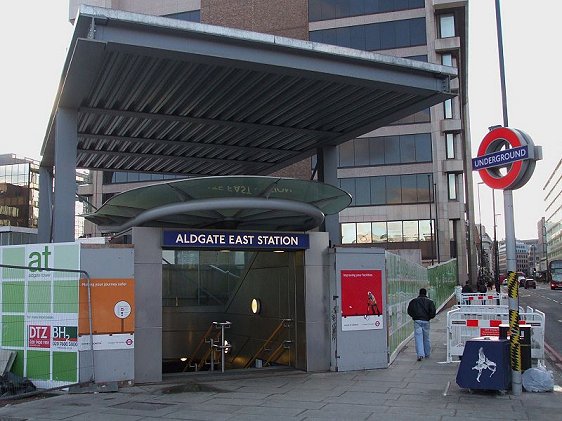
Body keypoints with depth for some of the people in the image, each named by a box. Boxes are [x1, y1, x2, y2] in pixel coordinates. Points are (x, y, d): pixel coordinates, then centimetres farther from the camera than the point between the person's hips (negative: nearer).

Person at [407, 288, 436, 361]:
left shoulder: (413, 301, 6)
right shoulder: (429, 302, 5)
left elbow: (409, 311, 4)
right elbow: (433, 312, -4)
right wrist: (429, 317, 13)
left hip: (417, 321, -1)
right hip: (426, 321, 1)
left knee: (418, 338, -6)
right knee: (426, 338, 14)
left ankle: (420, 354, -19)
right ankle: (427, 354, 25)